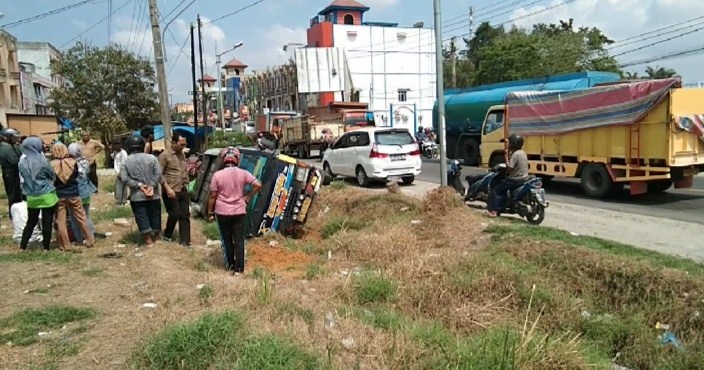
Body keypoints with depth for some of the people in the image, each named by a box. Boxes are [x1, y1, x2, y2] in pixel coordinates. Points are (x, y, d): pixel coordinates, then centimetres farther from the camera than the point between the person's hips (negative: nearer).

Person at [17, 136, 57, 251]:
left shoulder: (22, 163, -1)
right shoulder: (42, 160, -13)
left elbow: (23, 178, 11)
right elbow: (53, 176, -1)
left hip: (31, 197, 4)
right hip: (47, 195, -4)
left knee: (31, 222, 15)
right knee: (47, 222, 4)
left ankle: (23, 245, 17)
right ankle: (46, 246, 8)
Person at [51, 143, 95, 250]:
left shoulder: (51, 165, -10)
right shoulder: (73, 162, -7)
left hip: (59, 195, -1)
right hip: (73, 194, 1)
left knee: (60, 221, 8)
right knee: (81, 217, 12)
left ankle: (65, 245, 12)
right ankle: (89, 240, 18)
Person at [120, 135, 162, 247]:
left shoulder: (125, 161, -1)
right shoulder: (151, 158, -2)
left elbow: (124, 178, -11)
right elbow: (158, 173, -11)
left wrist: (139, 185, -10)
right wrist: (152, 186, -12)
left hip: (136, 196, -1)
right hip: (153, 195, 1)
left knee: (141, 217, 4)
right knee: (154, 215, 14)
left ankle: (148, 240, 3)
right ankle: (155, 236, 27)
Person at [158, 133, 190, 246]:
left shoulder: (182, 154, 12)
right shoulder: (164, 155, -10)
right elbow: (159, 174, -13)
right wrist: (167, 188, -20)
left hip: (183, 190, 7)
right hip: (171, 191, -7)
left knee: (185, 215, 3)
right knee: (175, 214, -4)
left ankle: (185, 241, 6)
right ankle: (167, 235, 21)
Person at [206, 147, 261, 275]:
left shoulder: (217, 175, -8)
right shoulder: (243, 173, -4)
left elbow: (212, 195, -6)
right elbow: (257, 185, -10)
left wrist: (210, 212, 2)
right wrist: (248, 197, 2)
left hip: (222, 212, -1)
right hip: (239, 211, 1)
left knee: (226, 239, 14)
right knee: (239, 240, 5)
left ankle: (230, 265, 24)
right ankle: (239, 268, 5)